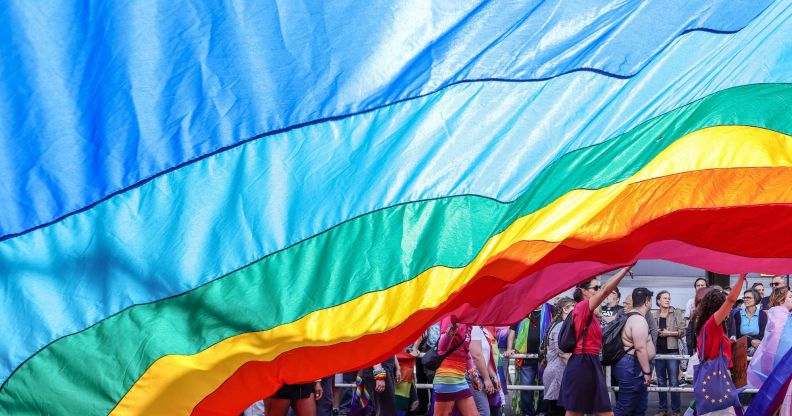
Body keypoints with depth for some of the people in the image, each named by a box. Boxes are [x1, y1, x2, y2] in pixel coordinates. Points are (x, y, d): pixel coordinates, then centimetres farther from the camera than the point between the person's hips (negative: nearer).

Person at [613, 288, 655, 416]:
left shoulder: (631, 317, 16)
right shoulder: (639, 319, -18)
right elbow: (640, 348, -25)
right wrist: (647, 372, -22)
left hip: (634, 366, 11)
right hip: (632, 367, -11)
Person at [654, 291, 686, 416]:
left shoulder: (677, 313, 1)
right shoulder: (655, 316, 10)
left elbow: (682, 331, -5)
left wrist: (669, 333, -12)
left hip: (672, 351, -4)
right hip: (658, 351, 4)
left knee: (674, 381, -4)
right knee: (661, 381, 9)